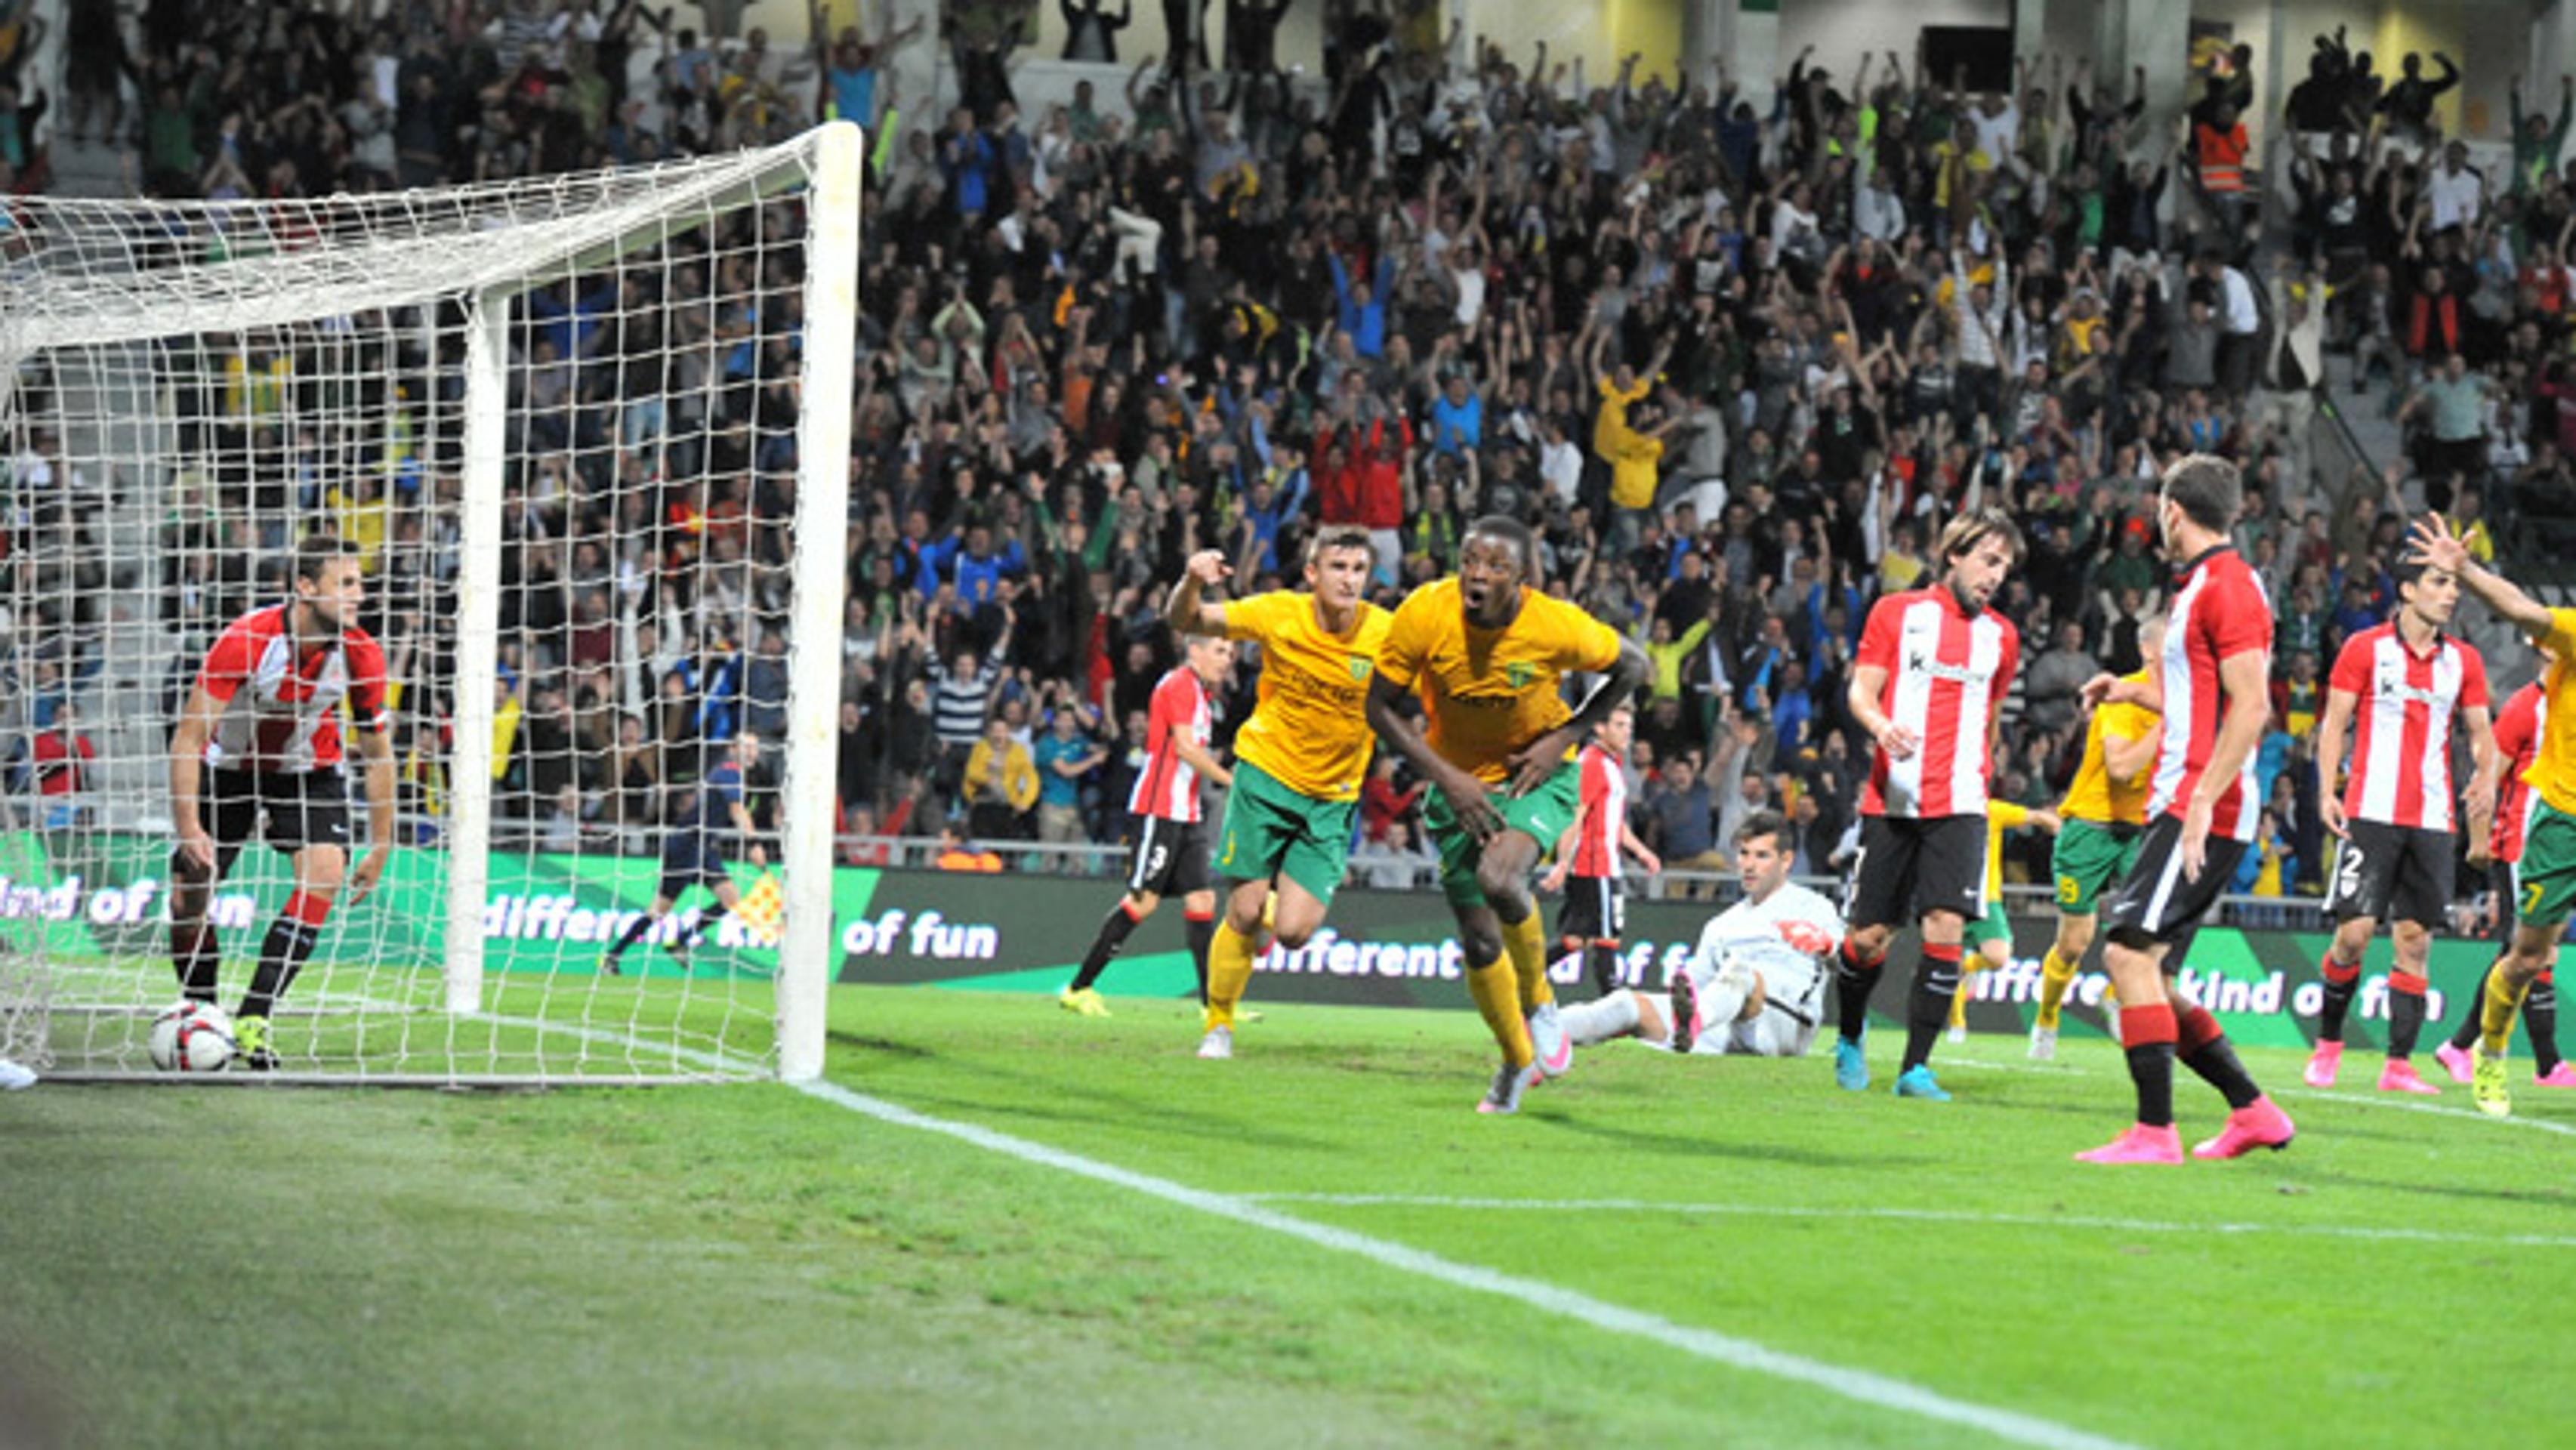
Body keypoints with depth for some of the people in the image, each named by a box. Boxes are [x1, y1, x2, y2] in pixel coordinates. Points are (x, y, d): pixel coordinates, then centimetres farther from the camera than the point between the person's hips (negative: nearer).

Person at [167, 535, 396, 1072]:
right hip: (228, 764, -2)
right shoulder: (245, 641, -29)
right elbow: (188, 737, -23)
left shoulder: (360, 655, -19)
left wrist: (381, 847, -6)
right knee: (188, 894, -7)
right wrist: (188, 828, -30)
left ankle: (252, 1019, -19)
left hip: (309, 769, 2)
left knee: (326, 875, -22)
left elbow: (378, 753, -5)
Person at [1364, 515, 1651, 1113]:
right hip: (1458, 780, 2)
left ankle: (1538, 1001, -1)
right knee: (1478, 939, 2)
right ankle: (1518, 1063, 27)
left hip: (1538, 776, -2)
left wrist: (1564, 738, -14)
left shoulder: (1558, 628, -23)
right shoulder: (1424, 615, -22)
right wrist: (1446, 777, -18)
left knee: (1499, 879, -30)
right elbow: (1382, 707, -9)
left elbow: (1632, 666, -5)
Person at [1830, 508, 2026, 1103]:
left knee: (1945, 927, -14)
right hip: (1892, 801, -2)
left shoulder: (2001, 636, 14)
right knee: (1870, 936, 1)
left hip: (1959, 807, 2)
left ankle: (1916, 1066, -9)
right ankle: (1849, 1041, 29)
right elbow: (1861, 690, 0)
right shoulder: (1896, 612, 4)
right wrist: (1881, 725, -21)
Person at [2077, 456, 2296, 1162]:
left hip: (2204, 809, -10)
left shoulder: (2229, 586, -11)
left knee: (2130, 954, -16)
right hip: (2180, 806, 10)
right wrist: (2133, 694, 36)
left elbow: (2251, 707, -19)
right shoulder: (2198, 586, 20)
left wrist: (2201, 801, -24)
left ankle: (2155, 1131, -17)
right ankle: (2253, 1112, 16)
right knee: (2144, 974, 9)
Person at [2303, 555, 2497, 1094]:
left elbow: (2480, 730, 14)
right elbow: (2334, 722, 1)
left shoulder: (2463, 660, 10)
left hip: (2432, 821, 4)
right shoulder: (2365, 648, 0)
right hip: (2372, 813, -3)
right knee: (2354, 933, -10)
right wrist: (2327, 791, -10)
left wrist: (2486, 780, -7)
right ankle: (2327, 1043, 11)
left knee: (2415, 941, 0)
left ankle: (2399, 1065, 3)